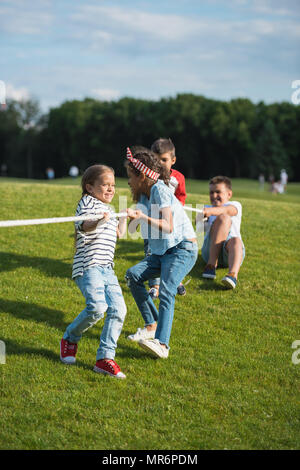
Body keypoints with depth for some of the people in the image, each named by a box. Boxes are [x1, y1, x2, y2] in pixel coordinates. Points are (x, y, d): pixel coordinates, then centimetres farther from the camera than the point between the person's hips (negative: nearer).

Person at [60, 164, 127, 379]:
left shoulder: (109, 210, 25)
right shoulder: (88, 202, 0)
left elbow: (118, 234, 39)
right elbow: (84, 225, -21)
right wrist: (97, 221, -40)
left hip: (107, 269, 8)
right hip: (88, 265, -8)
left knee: (118, 309, -8)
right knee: (97, 307, -25)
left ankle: (105, 357, -6)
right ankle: (70, 339, 2)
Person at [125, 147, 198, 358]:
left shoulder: (160, 189, -14)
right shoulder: (147, 194, 13)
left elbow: (168, 227, -27)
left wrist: (143, 218, -37)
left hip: (183, 249, -9)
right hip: (162, 251, 9)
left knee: (166, 290, -26)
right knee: (133, 275, -9)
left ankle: (162, 344, -37)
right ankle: (152, 325, 1)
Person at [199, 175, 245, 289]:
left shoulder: (235, 205, 18)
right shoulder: (206, 208, 26)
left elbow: (227, 210, -10)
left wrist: (211, 211, -33)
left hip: (229, 253, 0)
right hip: (210, 249, 1)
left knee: (235, 241, -36)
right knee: (223, 218, -23)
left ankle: (233, 275, -65)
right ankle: (211, 264, -34)